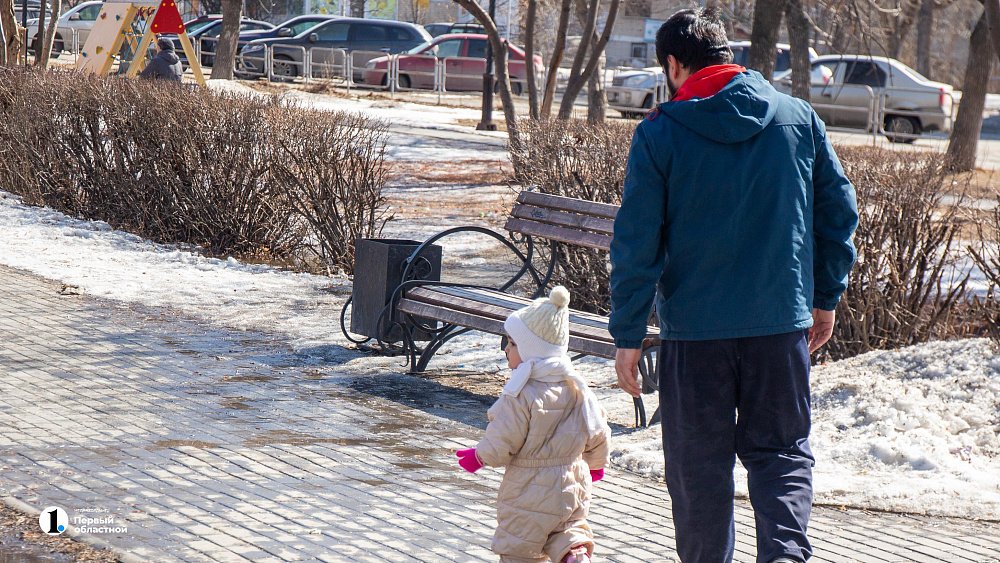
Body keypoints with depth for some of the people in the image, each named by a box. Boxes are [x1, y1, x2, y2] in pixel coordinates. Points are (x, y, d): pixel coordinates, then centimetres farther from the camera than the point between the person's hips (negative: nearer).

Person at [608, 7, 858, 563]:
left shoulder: (660, 132, -6)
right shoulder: (799, 117, 2)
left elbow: (637, 242, -7)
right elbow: (840, 210, 7)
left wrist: (628, 336, -2)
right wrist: (826, 297, 18)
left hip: (694, 328, -2)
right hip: (782, 321, 2)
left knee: (698, 461, 12)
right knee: (781, 449, 12)